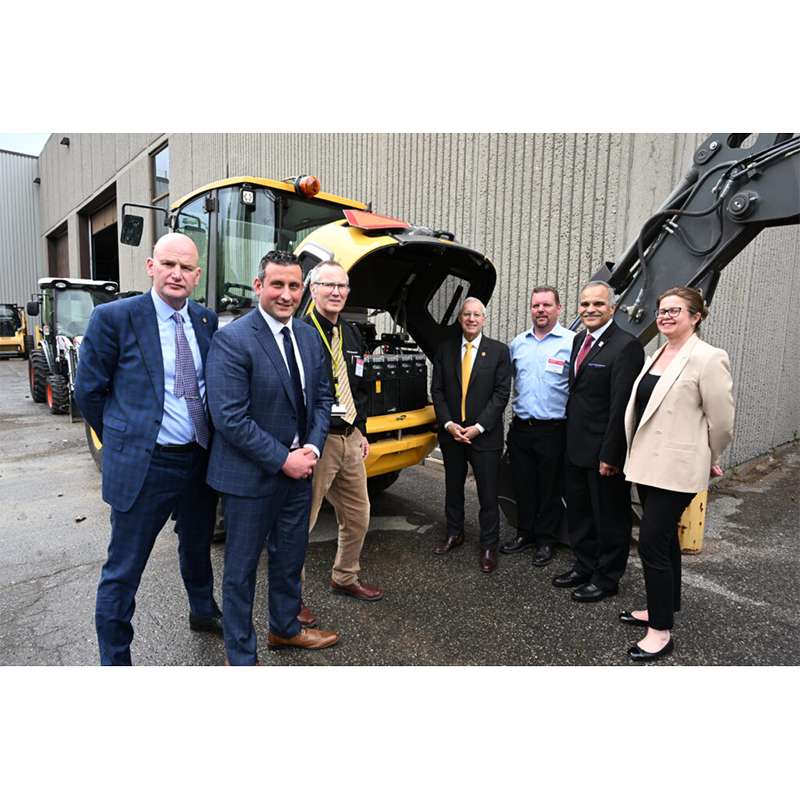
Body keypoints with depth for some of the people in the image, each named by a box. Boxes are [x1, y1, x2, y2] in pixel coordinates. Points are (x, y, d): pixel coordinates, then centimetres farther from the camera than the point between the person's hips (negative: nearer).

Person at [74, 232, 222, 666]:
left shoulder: (206, 320, 4)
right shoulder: (114, 317, -9)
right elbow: (89, 390, -3)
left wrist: (210, 440, 7)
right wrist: (122, 440, 2)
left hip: (200, 460, 5)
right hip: (143, 464, -5)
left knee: (197, 549, 26)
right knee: (122, 572, 7)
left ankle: (203, 612, 51)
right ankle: (114, 660, 29)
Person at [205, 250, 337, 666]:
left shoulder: (309, 337, 5)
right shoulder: (232, 340, -17)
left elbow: (322, 397, 10)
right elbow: (230, 419, -21)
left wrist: (313, 447, -6)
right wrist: (283, 460, -19)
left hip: (298, 471, 7)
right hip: (249, 476, -6)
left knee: (290, 557, 23)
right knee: (242, 568, 11)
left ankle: (285, 628, 47)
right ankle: (241, 656, 32)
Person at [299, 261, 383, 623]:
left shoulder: (352, 334, 13)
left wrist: (361, 430, 16)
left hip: (350, 439, 8)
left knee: (357, 517, 17)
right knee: (300, 523, 2)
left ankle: (345, 578, 39)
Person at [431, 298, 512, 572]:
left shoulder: (499, 351, -2)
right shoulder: (444, 349, 4)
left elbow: (501, 394, -7)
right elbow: (437, 390, 3)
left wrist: (478, 427, -14)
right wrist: (448, 424, -9)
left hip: (485, 435, -3)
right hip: (451, 433, 3)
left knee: (488, 493, 4)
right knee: (453, 488, 17)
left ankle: (489, 546, 20)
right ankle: (454, 534, 36)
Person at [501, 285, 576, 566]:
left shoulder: (572, 342, -6)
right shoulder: (518, 343, 9)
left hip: (553, 429, -4)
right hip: (520, 427, 4)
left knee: (550, 488, 9)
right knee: (523, 485, 15)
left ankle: (546, 540, 25)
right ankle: (525, 534, 31)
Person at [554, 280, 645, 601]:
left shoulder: (625, 346, -17)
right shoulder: (580, 340, 10)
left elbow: (621, 406, -20)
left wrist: (610, 455, -20)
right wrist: (570, 439, 11)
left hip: (604, 452, -8)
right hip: (577, 448, 9)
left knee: (610, 518, 10)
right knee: (579, 514, 21)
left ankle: (606, 579, 27)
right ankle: (584, 567, 38)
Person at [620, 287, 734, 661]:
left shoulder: (708, 358, -13)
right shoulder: (655, 357, 11)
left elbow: (721, 421, -11)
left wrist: (706, 460, 3)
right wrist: (638, 454, 16)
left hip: (676, 469, -8)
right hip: (648, 463, 8)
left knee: (652, 543, -6)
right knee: (665, 540, 19)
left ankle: (661, 632, 10)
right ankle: (662, 608, 35)